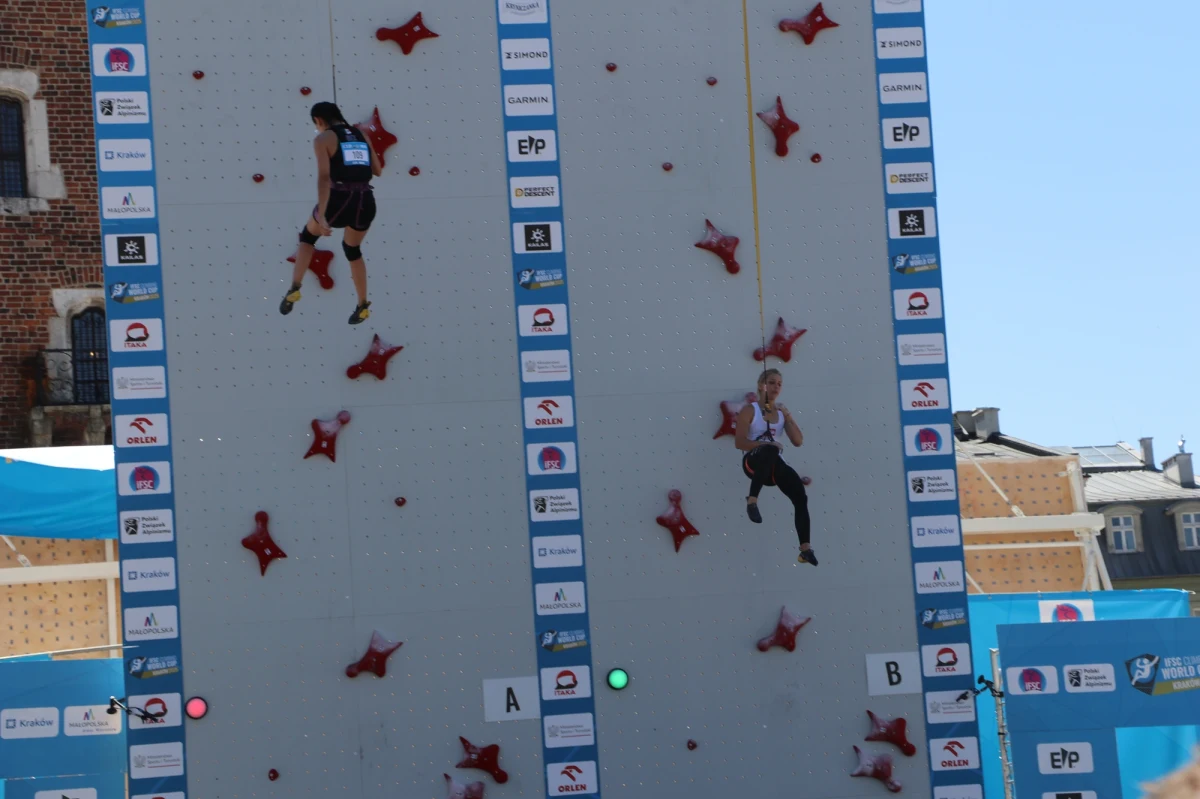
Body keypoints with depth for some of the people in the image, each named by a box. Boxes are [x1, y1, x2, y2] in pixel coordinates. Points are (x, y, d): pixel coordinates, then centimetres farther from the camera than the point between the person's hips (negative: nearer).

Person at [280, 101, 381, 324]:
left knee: (309, 234, 27)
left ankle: (294, 289, 16)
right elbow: (377, 171, 24)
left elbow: (324, 177, -14)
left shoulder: (323, 139, -1)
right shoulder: (361, 136, 16)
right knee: (352, 249, 32)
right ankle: (363, 306, 35)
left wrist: (321, 216, -20)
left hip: (340, 200, -4)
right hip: (366, 203, 5)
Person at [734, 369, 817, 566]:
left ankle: (806, 548, -15)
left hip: (774, 465, 6)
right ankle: (752, 500, -41)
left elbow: (798, 441, 8)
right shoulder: (750, 411, 0)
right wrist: (766, 444, -21)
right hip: (754, 462, -6)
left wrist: (787, 417, -3)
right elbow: (739, 442, -8)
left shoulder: (782, 412, 15)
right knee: (770, 450, -41)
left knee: (800, 496, -15)